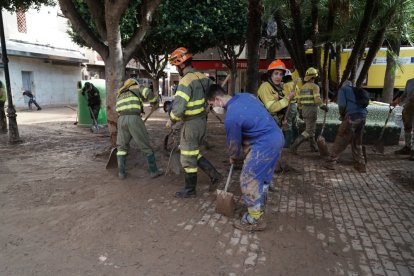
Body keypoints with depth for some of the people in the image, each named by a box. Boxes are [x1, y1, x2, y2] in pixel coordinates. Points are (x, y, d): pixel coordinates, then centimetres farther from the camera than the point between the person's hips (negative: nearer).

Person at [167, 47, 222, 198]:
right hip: (202, 121, 8)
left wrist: (171, 120, -7)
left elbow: (178, 108, -26)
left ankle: (189, 190, 21)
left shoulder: (186, 81, -21)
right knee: (193, 152, 22)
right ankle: (213, 174, 20)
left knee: (188, 157, 6)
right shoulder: (202, 77, 5)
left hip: (191, 123, -8)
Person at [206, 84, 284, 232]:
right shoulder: (246, 95, 7)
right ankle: (259, 207, 38)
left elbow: (234, 142, -4)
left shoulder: (231, 117, -17)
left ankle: (255, 219, 11)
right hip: (277, 137, 9)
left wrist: (234, 158, 19)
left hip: (265, 144, -9)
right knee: (262, 176, 21)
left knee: (248, 179, 1)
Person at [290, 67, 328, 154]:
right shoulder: (314, 86, -9)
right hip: (312, 111, -8)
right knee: (309, 131, -5)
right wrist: (323, 107, -8)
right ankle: (294, 146, -18)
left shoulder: (302, 87, 13)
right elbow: (317, 99, -22)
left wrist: (300, 112, 20)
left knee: (311, 129, 21)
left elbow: (299, 100, 13)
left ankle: (314, 147, 29)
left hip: (304, 111, 8)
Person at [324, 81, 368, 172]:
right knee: (357, 143, 18)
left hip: (351, 117, -6)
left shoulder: (343, 89, 11)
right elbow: (363, 104, 22)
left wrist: (342, 115, 11)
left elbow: (342, 104, -5)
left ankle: (331, 162, 8)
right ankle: (361, 165, 21)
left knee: (340, 141, 2)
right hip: (363, 117, 6)